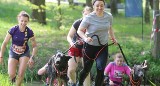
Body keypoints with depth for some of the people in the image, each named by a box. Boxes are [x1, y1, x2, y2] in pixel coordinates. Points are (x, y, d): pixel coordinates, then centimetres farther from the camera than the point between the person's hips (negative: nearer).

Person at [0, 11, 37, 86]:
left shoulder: (29, 32, -19)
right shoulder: (13, 30, -22)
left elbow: (34, 46, -8)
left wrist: (32, 57, -21)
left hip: (24, 53, 0)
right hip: (13, 53, 0)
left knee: (21, 74, -11)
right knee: (11, 75, -12)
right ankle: (13, 80, 26)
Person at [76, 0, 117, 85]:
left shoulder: (109, 16, -3)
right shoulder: (89, 18, -16)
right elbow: (79, 31, -14)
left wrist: (113, 38, 13)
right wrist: (85, 38, -31)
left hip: (103, 47, 2)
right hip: (90, 46, -2)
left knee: (100, 70, -10)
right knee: (87, 69, 11)